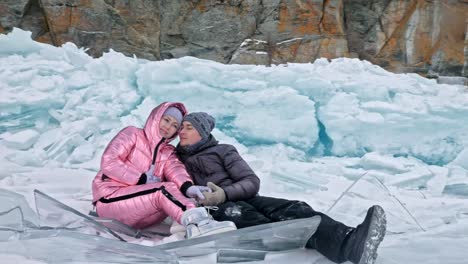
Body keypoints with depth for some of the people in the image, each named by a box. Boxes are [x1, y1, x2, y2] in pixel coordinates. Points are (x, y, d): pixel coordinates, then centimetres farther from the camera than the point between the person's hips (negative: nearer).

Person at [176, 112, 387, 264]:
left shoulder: (223, 151, 20)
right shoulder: (176, 160, 27)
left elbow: (252, 182, 7)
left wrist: (224, 193, -13)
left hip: (243, 199, 2)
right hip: (214, 211, -2)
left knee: (290, 210, -29)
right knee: (239, 213, -39)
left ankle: (350, 244, -56)